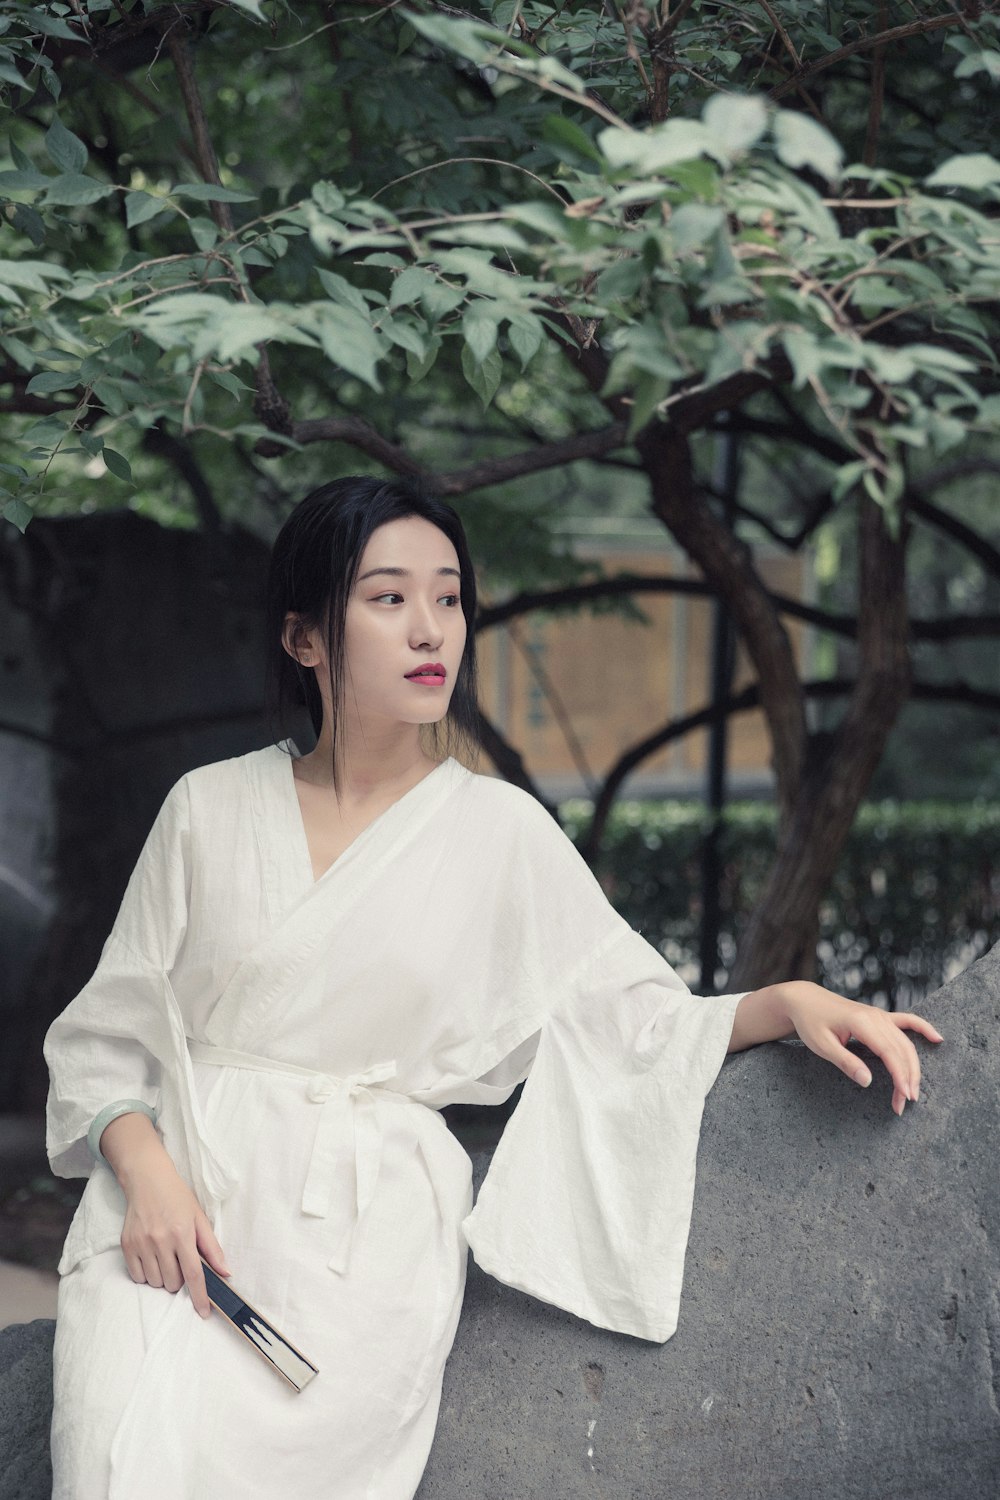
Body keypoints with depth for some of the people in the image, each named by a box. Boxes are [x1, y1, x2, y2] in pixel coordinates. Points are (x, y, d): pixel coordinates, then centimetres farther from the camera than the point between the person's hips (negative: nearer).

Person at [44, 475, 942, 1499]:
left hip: (368, 1226, 0)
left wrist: (789, 1001, -8)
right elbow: (111, 1035, 9)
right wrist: (146, 1172, -9)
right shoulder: (209, 810, 9)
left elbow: (636, 1021, 9)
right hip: (181, 1195, 1)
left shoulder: (498, 831, 8)